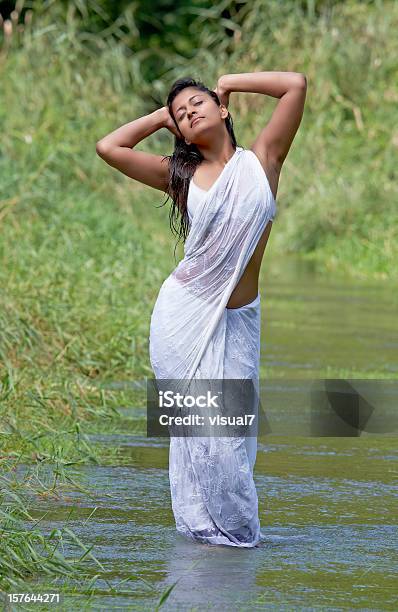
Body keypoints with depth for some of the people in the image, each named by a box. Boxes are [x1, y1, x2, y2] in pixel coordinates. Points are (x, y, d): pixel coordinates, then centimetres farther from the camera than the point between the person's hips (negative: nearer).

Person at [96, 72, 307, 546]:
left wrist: (230, 82, 9)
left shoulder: (261, 160, 5)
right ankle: (208, 524, 11)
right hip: (184, 315, 0)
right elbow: (109, 147, 6)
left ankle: (234, 528, 15)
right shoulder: (180, 175, 7)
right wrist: (160, 116, 13)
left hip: (236, 323, 0)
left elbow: (296, 84, -1)